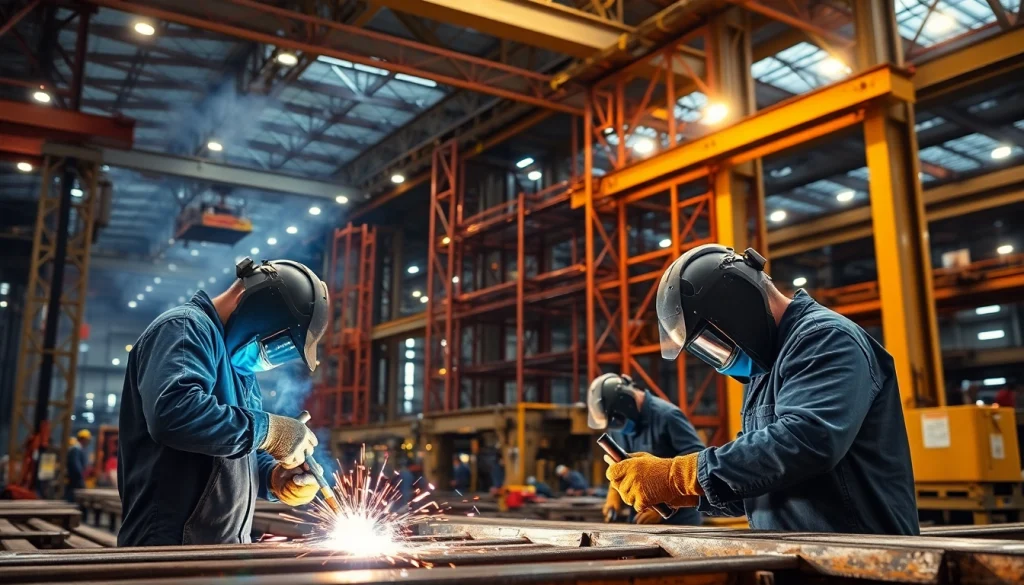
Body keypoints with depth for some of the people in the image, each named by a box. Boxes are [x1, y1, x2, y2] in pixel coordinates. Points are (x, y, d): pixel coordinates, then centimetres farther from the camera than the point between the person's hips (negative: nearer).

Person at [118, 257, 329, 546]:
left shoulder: (237, 363, 18)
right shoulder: (185, 328, -12)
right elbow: (173, 412, -32)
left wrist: (275, 477, 2)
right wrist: (270, 430, -23)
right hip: (171, 549, -9)